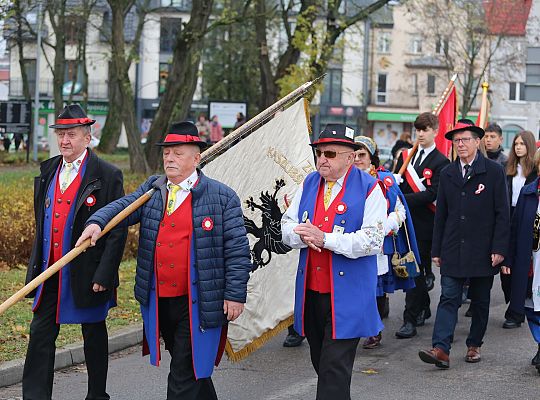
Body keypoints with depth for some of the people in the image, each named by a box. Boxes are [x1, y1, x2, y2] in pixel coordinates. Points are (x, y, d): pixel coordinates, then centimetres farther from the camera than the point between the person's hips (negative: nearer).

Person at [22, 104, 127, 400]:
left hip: (87, 273, -5)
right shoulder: (48, 171, 10)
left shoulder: (107, 175, -8)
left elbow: (118, 230, -11)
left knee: (94, 337, 10)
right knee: (40, 334, 1)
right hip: (49, 272, 5)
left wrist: (104, 275, -16)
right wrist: (36, 266, 11)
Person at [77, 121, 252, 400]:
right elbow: (122, 207, -1)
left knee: (186, 371, -3)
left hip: (197, 303, -5)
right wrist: (97, 222, -22)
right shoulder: (152, 189, 11)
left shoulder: (222, 197, -5)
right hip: (157, 301, 5)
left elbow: (237, 250, -7)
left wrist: (235, 294, -11)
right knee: (192, 365, 18)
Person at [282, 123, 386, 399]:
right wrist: (304, 236, -13)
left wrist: (324, 238, -22)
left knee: (335, 367, -8)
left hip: (347, 297, -6)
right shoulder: (309, 184, 11)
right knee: (320, 362, 16)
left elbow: (372, 241, -16)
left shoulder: (369, 188, -7)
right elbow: (286, 226, 10)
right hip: (311, 291, 6)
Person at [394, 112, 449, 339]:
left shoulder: (440, 162, -6)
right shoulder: (405, 156, 13)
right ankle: (423, 309, 31)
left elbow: (432, 194, -15)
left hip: (424, 224, -6)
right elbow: (397, 185, 12)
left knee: (416, 271, -7)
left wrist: (404, 199, -21)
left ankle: (410, 320, -6)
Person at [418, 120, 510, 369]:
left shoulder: (494, 171, -3)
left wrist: (499, 248, -11)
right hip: (453, 251, 2)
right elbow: (441, 215, 11)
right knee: (449, 298, -6)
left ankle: (474, 345, 23)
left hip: (483, 252, -2)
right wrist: (437, 250, 8)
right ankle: (441, 350, -13)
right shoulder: (447, 174, 8)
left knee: (480, 300, 9)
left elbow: (502, 214, -4)